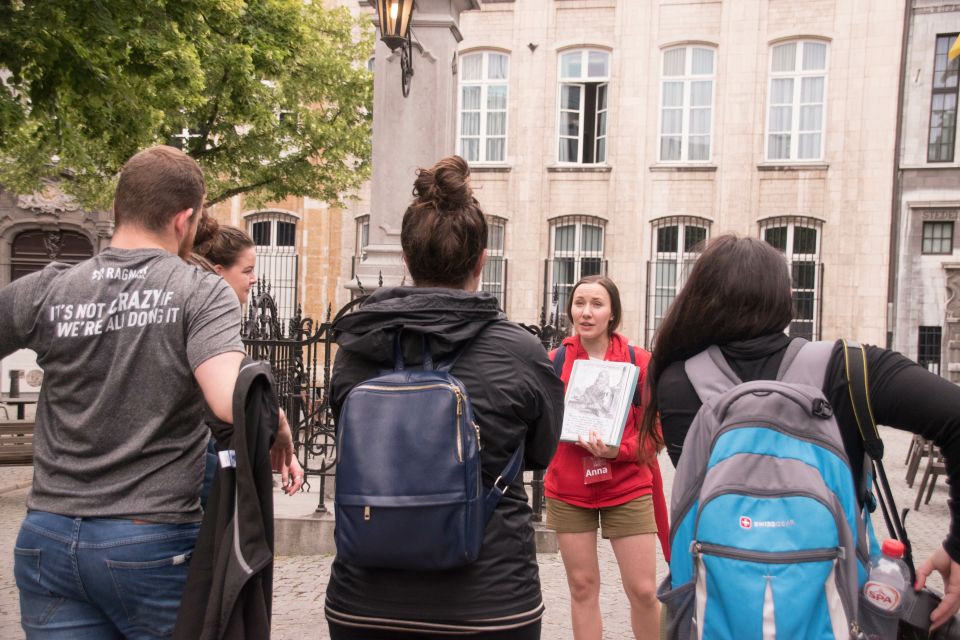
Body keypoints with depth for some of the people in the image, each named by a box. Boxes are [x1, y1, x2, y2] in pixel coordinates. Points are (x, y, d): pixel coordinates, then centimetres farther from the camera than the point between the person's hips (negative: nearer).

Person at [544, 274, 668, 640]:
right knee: (583, 587, 11)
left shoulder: (639, 362, -6)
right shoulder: (555, 362, -1)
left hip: (627, 489, -1)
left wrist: (618, 450, -21)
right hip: (568, 491, 1)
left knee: (643, 590, 3)